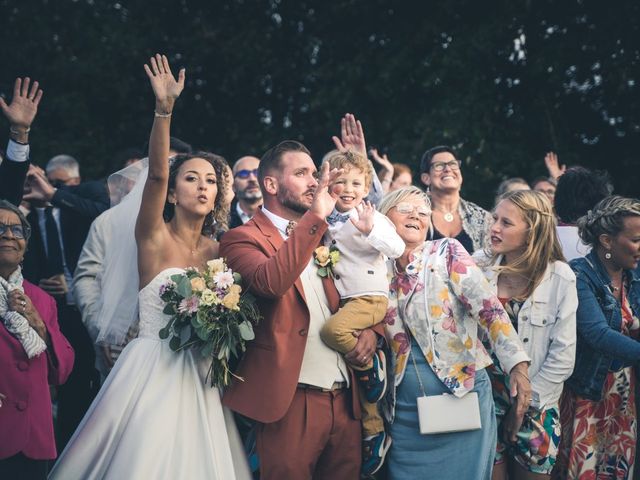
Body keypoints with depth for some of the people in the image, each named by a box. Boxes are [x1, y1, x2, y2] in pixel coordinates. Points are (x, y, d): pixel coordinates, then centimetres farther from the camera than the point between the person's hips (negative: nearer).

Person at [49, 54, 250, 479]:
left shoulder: (219, 251, 8)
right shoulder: (154, 238, -5)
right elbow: (156, 174, -21)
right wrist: (164, 109, -33)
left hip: (198, 379, 4)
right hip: (150, 374, -4)